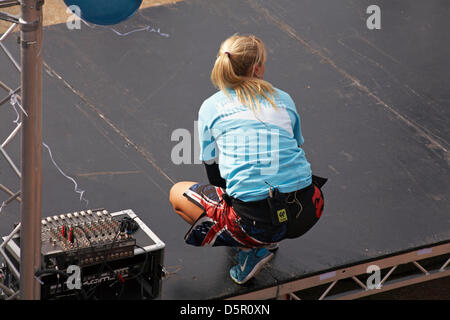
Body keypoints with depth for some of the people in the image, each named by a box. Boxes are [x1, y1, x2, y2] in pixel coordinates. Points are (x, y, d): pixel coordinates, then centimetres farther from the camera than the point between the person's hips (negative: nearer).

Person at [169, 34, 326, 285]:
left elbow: (213, 169, 15)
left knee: (178, 194, 18)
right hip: (308, 212, 4)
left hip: (257, 218, -4)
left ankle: (250, 248, 6)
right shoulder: (284, 99, 14)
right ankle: (267, 242, 19)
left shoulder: (211, 107, 7)